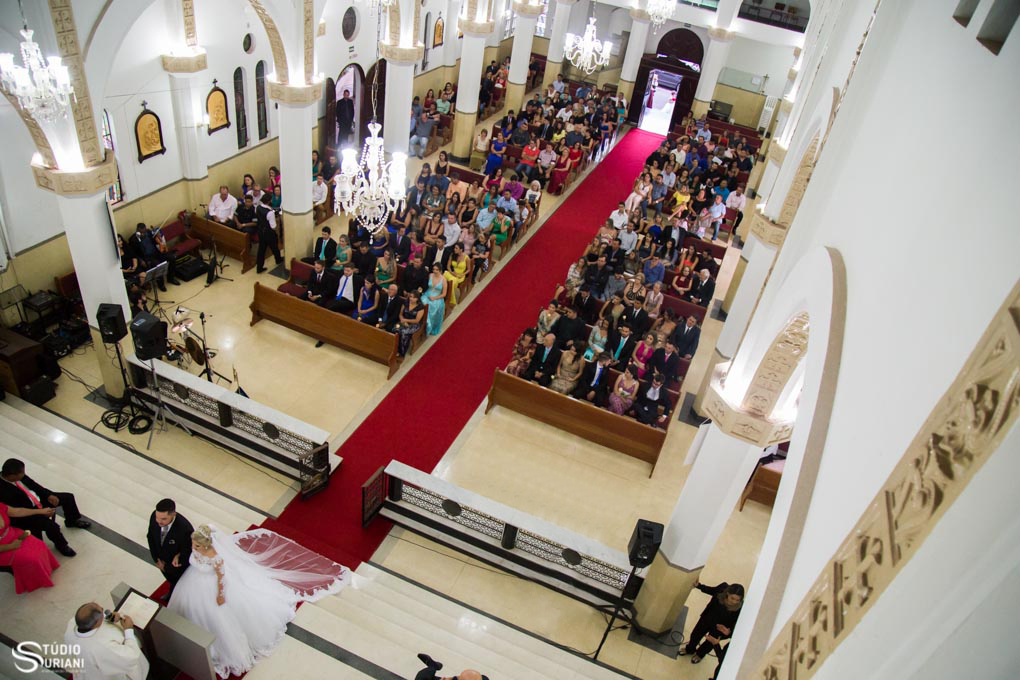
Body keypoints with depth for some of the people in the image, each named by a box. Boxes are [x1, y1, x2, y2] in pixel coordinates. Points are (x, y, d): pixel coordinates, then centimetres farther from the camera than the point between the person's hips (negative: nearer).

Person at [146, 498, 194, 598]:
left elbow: (186, 555, -28)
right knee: (170, 580, 36)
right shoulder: (155, 516, -29)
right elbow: (151, 537, -8)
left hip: (178, 565, -4)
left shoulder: (185, 529, -44)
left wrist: (167, 567, -15)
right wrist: (157, 559, -9)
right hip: (162, 560, 4)